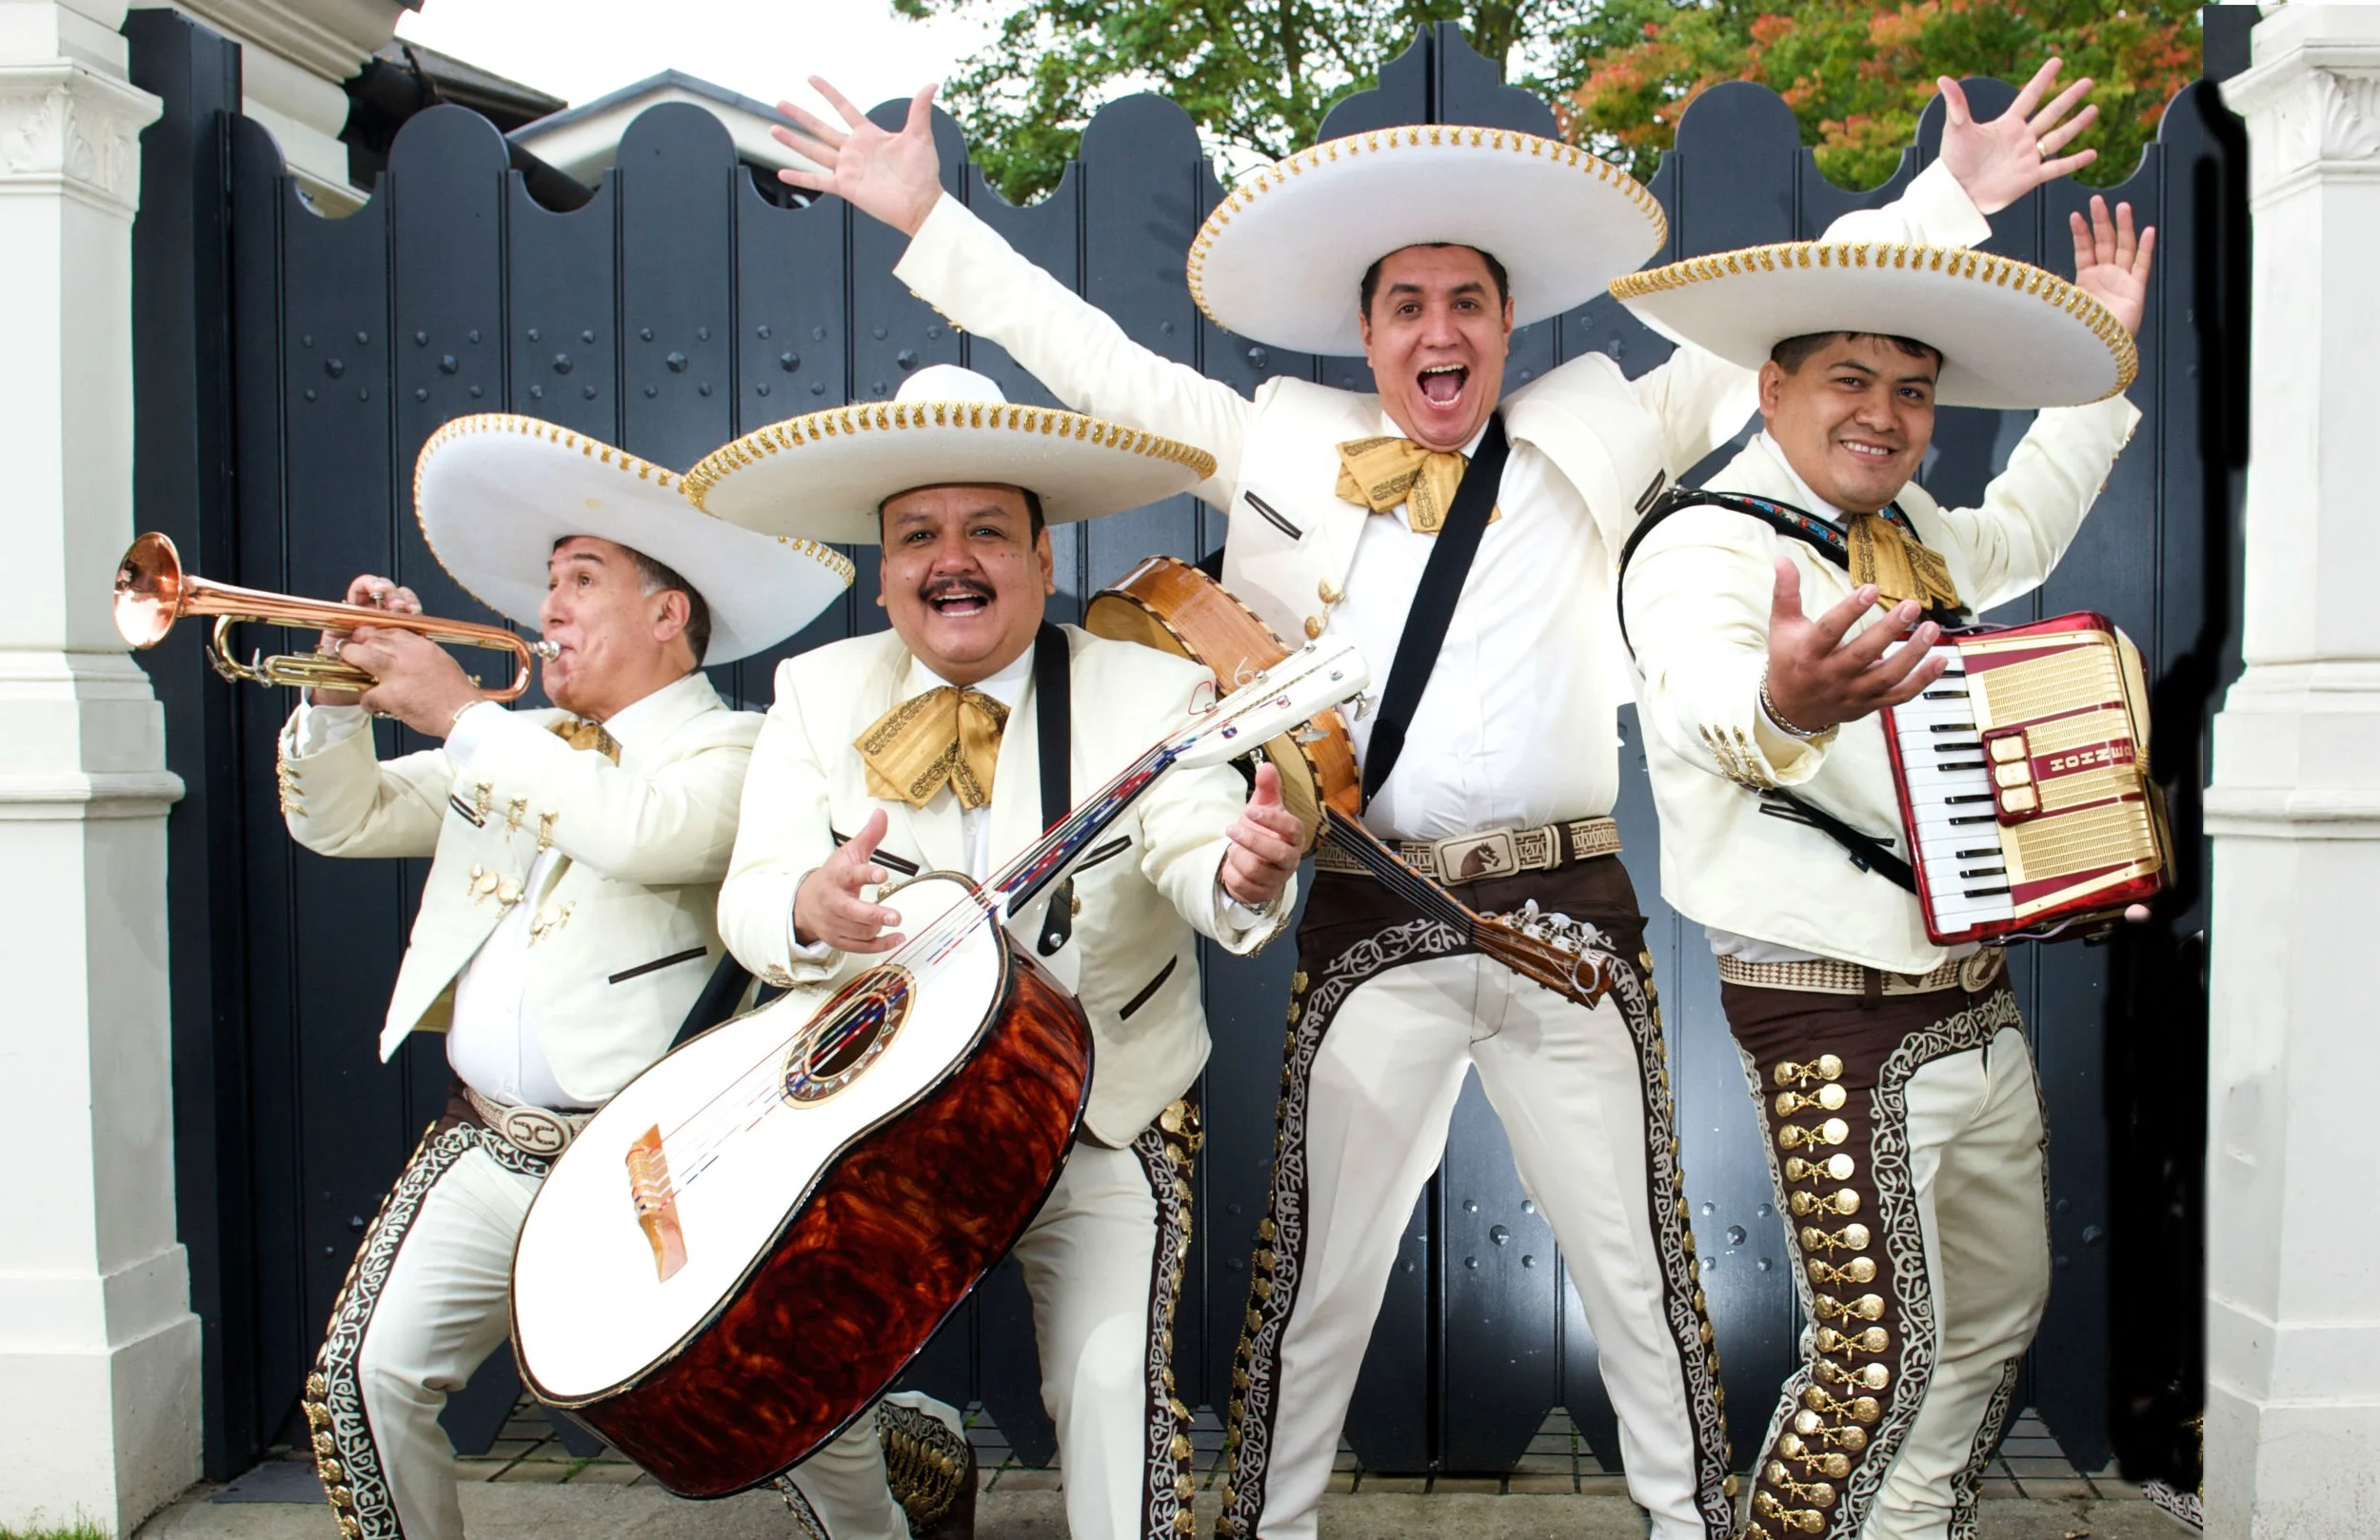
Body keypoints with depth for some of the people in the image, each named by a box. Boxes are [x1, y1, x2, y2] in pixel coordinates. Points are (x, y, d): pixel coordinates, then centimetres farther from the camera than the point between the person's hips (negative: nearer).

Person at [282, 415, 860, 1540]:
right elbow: (337, 818, 19)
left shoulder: (734, 753, -6)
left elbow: (639, 832, -27)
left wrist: (459, 713, -18)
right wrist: (343, 689, 0)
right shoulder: (517, 747, 16)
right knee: (365, 1379, -2)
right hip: (492, 1145, 6)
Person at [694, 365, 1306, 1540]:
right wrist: (809, 907, -34)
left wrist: (1242, 873, -49)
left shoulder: (1151, 694, -8)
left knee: (1110, 1383, -17)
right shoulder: (818, 695, -1)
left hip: (1102, 1119, -2)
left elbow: (1191, 847, -24)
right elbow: (748, 893, -10)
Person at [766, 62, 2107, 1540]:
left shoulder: (1596, 443, 10)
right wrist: (926, 217, 10)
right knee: (1319, 1271, 6)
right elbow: (1096, 360, 11)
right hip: (1372, 924, 0)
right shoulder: (1286, 450, 9)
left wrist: (1945, 198, 8)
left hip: (1569, 909, 1)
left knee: (1637, 1259, 11)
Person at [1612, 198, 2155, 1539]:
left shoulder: (1904, 534, 12)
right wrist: (1782, 703, -60)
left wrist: (2105, 367, 35)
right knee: (1880, 1353, -9)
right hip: (1838, 1014, -9)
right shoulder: (1702, 544, -14)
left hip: (1977, 995, 9)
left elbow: (2016, 536, 37)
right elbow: (1710, 702, -37)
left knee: (2001, 1306, 18)